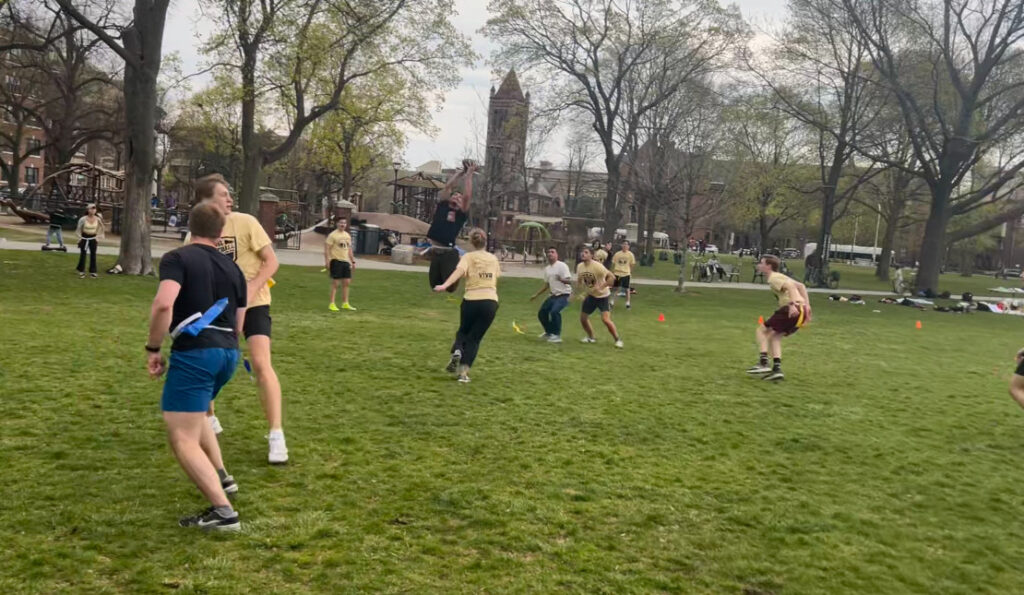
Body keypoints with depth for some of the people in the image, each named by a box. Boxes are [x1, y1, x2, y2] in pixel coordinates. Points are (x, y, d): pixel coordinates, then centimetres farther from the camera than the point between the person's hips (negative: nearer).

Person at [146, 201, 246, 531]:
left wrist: (154, 349, -8)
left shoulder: (177, 258, -1)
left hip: (194, 352, -7)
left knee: (182, 439, -3)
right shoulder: (233, 269, 17)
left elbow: (163, 305, -19)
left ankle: (223, 513, -11)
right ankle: (221, 478, 38)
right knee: (194, 415, 32)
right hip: (229, 353, 7)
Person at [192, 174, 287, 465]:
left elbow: (271, 261, -12)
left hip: (253, 304, -5)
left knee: (261, 363, -20)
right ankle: (208, 420, 32)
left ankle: (276, 436, -14)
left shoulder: (245, 222, -13)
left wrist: (250, 289, -25)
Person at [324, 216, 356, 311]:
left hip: (346, 261, 7)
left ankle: (345, 303, 17)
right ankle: (331, 304, 2)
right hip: (336, 261, -7)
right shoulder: (333, 235, -8)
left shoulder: (347, 235, 14)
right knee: (335, 283, -5)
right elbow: (326, 248, -11)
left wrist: (353, 261, 18)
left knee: (346, 282, 8)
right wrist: (327, 261, -19)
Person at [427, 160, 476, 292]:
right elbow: (448, 186, 6)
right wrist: (461, 173, 12)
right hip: (435, 251, 3)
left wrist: (469, 174, -1)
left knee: (450, 286, -6)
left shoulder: (462, 213, 4)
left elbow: (467, 196, -7)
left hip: (449, 253, -3)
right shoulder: (442, 206, 11)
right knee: (435, 285, 11)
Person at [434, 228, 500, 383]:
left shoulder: (468, 256, 0)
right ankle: (464, 372, -3)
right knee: (474, 338, 9)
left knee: (463, 331, 23)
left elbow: (459, 271, -19)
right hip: (491, 302, 2)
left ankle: (456, 351, -6)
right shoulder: (493, 258, 13)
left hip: (471, 300, -2)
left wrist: (444, 285, -32)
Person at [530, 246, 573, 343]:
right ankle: (549, 333, 29)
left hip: (563, 295, -8)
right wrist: (536, 295, 20)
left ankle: (557, 335, -14)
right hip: (553, 295, 8)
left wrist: (561, 279, -41)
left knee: (554, 311, -28)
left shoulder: (562, 266, -13)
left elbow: (569, 281, -20)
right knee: (542, 313, 7)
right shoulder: (547, 269, 10)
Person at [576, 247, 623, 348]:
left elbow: (612, 277, -27)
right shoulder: (580, 266, -4)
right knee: (583, 318, 8)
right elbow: (579, 281, 14)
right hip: (590, 295, 7)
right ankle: (591, 338, 31)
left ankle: (617, 340, 0)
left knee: (606, 319, -18)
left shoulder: (597, 266, -24)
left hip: (602, 296, -7)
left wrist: (601, 287, -32)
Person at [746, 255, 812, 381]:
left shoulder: (773, 278, -5)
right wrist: (806, 305, 19)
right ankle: (777, 369, 7)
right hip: (802, 311, 9)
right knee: (774, 336, 17)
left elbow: (790, 286, -21)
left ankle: (763, 363, -8)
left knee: (762, 331, 2)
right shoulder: (780, 277, 25)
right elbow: (800, 285, 25)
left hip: (792, 310, -9)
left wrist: (792, 304, -31)